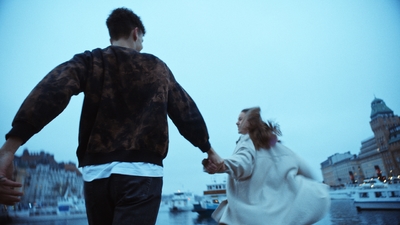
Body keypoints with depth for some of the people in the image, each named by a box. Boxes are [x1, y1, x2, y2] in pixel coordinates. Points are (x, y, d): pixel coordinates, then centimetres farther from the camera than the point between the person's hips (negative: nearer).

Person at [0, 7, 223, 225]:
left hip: (97, 173, 2)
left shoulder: (91, 61, 8)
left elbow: (50, 93, -10)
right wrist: (209, 150, 24)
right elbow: (187, 112, 13)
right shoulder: (158, 68, 11)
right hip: (142, 172, -1)